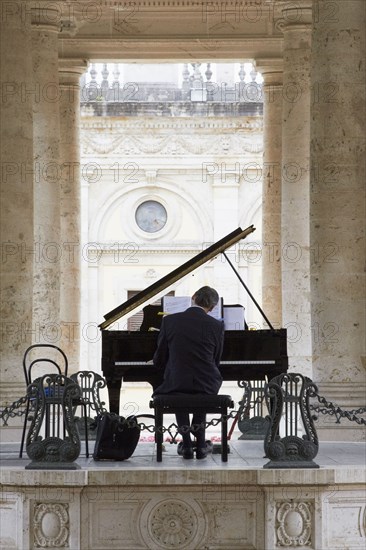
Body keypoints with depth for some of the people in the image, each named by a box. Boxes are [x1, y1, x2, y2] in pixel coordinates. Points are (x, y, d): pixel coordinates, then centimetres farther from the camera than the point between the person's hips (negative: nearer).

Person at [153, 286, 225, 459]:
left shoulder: (169, 321, -5)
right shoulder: (217, 325, -4)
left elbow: (159, 360, 2)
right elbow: (216, 360, 9)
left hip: (176, 384, -1)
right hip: (207, 386, 1)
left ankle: (187, 443, 23)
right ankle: (200, 443, 30)